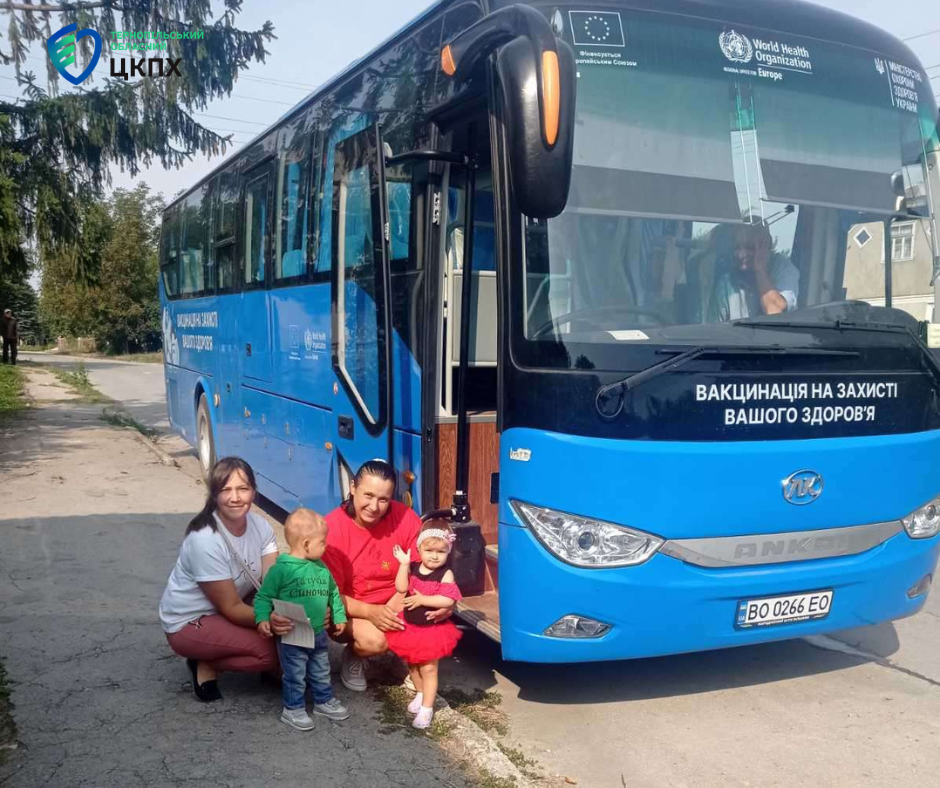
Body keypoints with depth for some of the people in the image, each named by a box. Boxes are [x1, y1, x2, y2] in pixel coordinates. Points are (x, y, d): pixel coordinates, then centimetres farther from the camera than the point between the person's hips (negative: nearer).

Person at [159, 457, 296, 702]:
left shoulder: (260, 526, -10)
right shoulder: (205, 541, -29)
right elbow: (231, 608, -25)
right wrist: (269, 621, -43)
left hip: (227, 608, 7)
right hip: (188, 623, -7)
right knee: (275, 648, -23)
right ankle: (207, 666, -2)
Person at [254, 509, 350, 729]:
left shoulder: (322, 568, 2)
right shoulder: (281, 569, -17)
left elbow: (333, 593, 15)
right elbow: (263, 596, -12)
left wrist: (339, 616, 16)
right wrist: (262, 619, -24)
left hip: (319, 634, 6)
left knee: (321, 671, 20)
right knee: (295, 675, 6)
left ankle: (324, 700, 37)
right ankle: (293, 708, 23)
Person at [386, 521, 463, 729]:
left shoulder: (445, 574, -16)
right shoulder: (413, 568, -4)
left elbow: (448, 601, -25)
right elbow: (401, 588, -16)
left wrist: (423, 599, -28)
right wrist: (404, 564, -23)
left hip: (432, 628, -5)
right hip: (409, 626, 5)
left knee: (428, 668, 1)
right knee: (413, 665, 20)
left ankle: (427, 708, 12)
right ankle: (421, 693, 44)